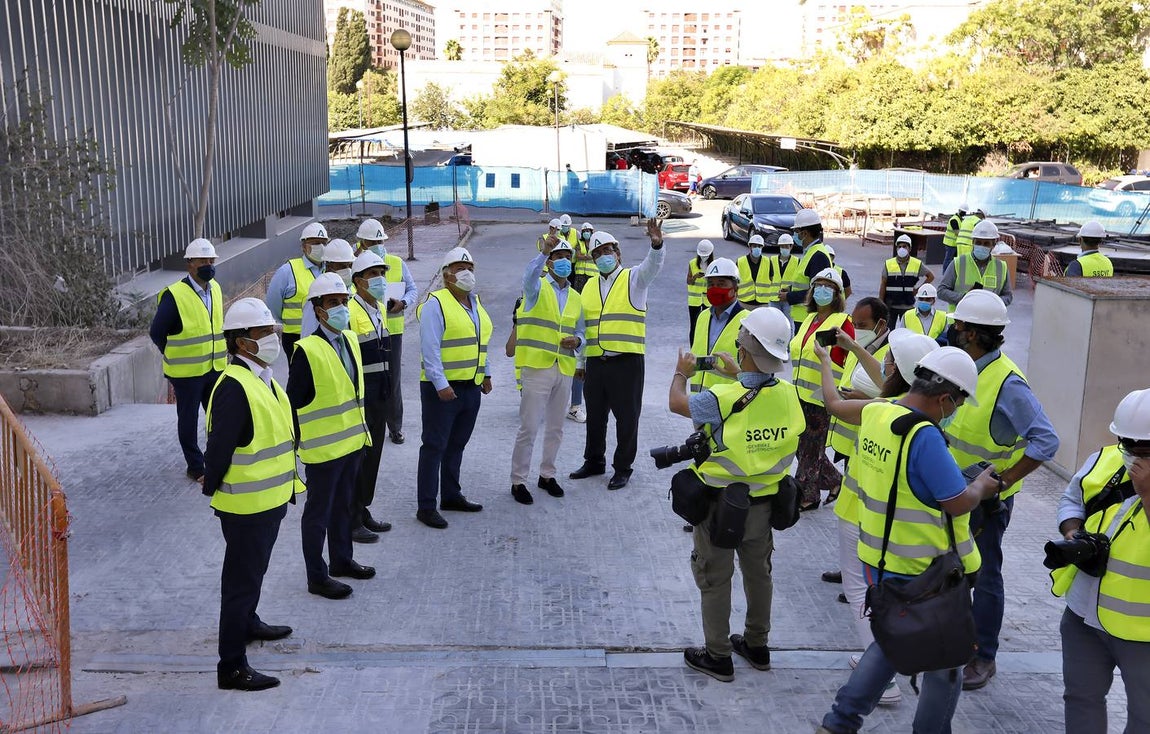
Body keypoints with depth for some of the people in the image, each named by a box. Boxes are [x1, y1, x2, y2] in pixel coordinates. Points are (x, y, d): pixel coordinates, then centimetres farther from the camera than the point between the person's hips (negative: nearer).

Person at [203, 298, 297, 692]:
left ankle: (248, 622, 49)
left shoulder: (264, 379, 8)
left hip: (269, 500, 9)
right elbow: (219, 448, -24)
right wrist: (212, 490, -13)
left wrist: (286, 486, 17)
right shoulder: (234, 387, -24)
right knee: (241, 579, -1)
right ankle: (231, 666, 8)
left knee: (254, 570, 28)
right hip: (246, 506, -9)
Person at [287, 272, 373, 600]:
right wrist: (296, 443, -16)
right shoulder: (307, 351, -19)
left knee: (343, 504, 22)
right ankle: (317, 577, 18)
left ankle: (341, 559, 39)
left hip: (352, 440, 8)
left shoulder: (351, 339, 5)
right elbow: (294, 401, -17)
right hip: (323, 447, -8)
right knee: (318, 511, 6)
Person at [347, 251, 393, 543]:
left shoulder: (379, 308, 12)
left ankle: (363, 512, 27)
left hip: (379, 392, 9)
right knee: (356, 456, -2)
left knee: (373, 453, 15)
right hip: (359, 392, -9)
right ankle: (351, 522, 8)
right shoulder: (350, 311, -16)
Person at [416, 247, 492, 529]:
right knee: (434, 446, -2)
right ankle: (426, 507, 3)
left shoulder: (475, 302, 14)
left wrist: (485, 374, 19)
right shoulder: (436, 304, -11)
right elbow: (430, 349, -18)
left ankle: (451, 495, 29)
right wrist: (441, 384, -23)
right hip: (442, 388, -8)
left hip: (471, 387, 8)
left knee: (457, 444, 17)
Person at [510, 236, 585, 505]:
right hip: (537, 367, -5)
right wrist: (544, 252, -44)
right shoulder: (537, 288, -2)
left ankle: (547, 474, 29)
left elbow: (580, 332, 19)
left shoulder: (576, 298, 15)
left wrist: (576, 340, -5)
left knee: (555, 428, 14)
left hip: (564, 369, 6)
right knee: (529, 428, -4)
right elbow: (530, 275, -27)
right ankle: (518, 481, 7)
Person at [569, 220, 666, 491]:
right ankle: (594, 462, 33)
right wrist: (580, 362, 16)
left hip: (626, 360, -5)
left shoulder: (633, 279, 1)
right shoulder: (589, 287, 14)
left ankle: (623, 468, 17)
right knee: (595, 415, 16)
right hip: (595, 361, 5)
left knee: (626, 416, 4)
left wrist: (656, 244, -42)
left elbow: (652, 266, -21)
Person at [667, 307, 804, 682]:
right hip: (764, 502, 5)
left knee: (715, 578, 12)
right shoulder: (789, 394, -13)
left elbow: (677, 403, -9)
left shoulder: (724, 398, -28)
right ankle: (757, 645, 39)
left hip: (720, 505, -5)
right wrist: (740, 374, 24)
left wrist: (682, 373, 11)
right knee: (758, 572, 22)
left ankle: (717, 656, 23)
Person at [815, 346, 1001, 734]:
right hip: (921, 574, -8)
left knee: (893, 641, 26)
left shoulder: (874, 414, -4)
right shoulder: (924, 436, -27)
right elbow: (958, 503, -21)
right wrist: (982, 487, -2)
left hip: (879, 560, 8)